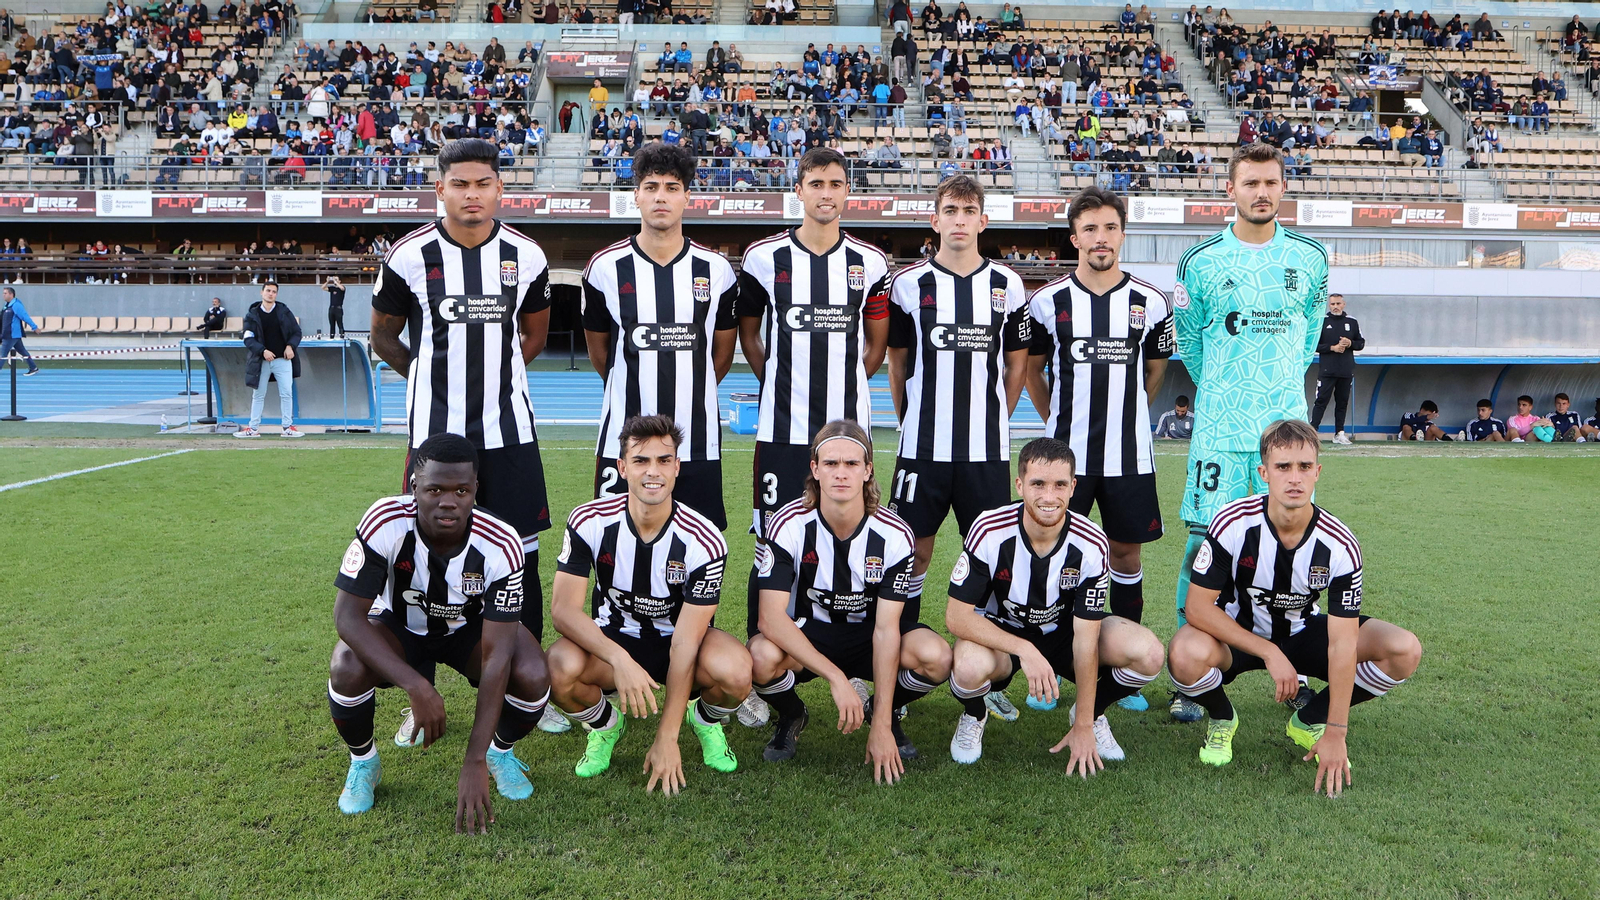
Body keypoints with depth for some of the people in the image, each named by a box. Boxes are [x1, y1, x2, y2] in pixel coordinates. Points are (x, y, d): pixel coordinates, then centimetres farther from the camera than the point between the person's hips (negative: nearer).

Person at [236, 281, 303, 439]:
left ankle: (288, 427, 5)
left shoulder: (284, 311, 5)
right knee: (258, 395, 7)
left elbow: (296, 332, 8)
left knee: (286, 394, -2)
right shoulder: (252, 314, 2)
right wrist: (262, 351, -18)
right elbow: (248, 339, -3)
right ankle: (253, 429, 12)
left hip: (283, 359, 0)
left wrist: (291, 346, -10)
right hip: (261, 361, 0)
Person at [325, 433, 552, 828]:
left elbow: (497, 655, -31)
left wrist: (475, 763, -36)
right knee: (347, 669, -32)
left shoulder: (501, 545, -31)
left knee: (532, 677, -28)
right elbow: (348, 614, -29)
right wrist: (417, 687, -41)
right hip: (398, 628, 0)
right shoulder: (384, 523, -32)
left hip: (472, 629, 0)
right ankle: (362, 762, 2)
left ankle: (500, 752, 7)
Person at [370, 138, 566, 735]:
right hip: (435, 433, -1)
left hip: (510, 430, 2)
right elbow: (383, 337, 11)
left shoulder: (525, 256, 3)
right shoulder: (409, 257, -3)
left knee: (521, 559, 5)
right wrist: (433, 379, 12)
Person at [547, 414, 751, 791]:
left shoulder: (704, 541, -21)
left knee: (735, 672, -34)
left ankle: (706, 721, 6)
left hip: (677, 640, -1)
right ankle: (605, 725, 4)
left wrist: (666, 738, -24)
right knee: (561, 668, -33)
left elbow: (685, 642, -22)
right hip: (612, 641, 1)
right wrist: (620, 660, -40)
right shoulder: (589, 522, -16)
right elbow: (564, 608, -22)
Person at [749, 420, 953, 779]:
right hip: (805, 636, -1)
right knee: (762, 657, -35)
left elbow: (886, 628, -21)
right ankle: (791, 716, 3)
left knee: (936, 657, -29)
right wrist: (836, 677, -38)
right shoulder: (788, 525, -20)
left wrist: (881, 726, -26)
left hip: (868, 634, 1)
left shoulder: (894, 534, -18)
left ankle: (883, 712, 7)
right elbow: (771, 617, -28)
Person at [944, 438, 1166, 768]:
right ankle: (974, 716, 2)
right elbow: (956, 616, -24)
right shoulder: (989, 531, -25)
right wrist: (1024, 650, -36)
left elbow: (1086, 639, -18)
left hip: (1065, 631, 2)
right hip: (1001, 634, -2)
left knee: (1148, 654, -23)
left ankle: (1093, 714, 9)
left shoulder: (1093, 545, -21)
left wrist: (1083, 726, -16)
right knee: (970, 666, -38)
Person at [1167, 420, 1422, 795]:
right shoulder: (1232, 524, -24)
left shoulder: (1340, 545, -21)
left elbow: (1341, 644, -21)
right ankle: (1222, 718, 2)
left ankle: (1309, 721, 7)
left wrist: (1335, 734, -23)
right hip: (1237, 634, -2)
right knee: (1186, 655, -36)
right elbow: (1198, 607, -21)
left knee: (1405, 651, -17)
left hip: (1304, 632, 3)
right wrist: (1269, 653, -26)